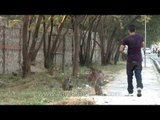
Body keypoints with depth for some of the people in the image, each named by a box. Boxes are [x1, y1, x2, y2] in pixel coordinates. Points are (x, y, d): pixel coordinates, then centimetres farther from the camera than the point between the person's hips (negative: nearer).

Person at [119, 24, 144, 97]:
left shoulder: (126, 39, -10)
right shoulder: (140, 37, 2)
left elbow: (120, 50, -14)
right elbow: (142, 46, 20)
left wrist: (123, 52, 6)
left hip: (130, 60, -2)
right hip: (138, 59, 2)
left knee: (130, 76, 11)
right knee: (138, 74, 2)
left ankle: (130, 92, 14)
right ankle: (139, 87, -24)